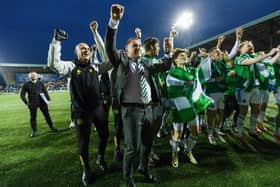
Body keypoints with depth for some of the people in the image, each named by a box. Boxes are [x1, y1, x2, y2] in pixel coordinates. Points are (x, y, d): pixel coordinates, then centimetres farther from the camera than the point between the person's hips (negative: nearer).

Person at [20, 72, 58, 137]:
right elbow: (22, 95, 5)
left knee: (47, 115, 6)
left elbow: (45, 92, 13)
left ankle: (51, 127, 19)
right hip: (32, 104, -1)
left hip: (42, 102, 2)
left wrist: (48, 99, 5)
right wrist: (26, 102, -4)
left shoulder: (40, 83, 8)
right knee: (33, 117, 3)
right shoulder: (26, 85, 2)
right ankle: (34, 131, 16)